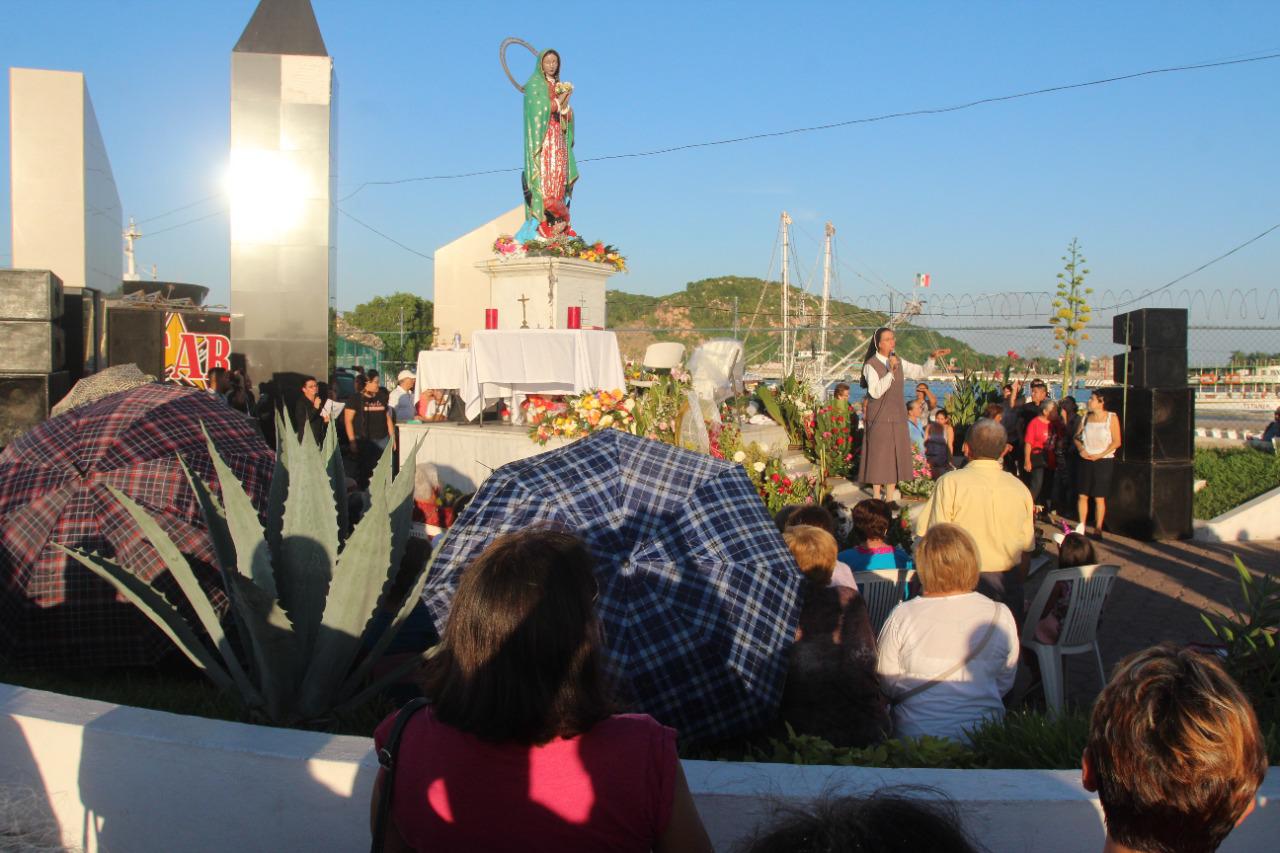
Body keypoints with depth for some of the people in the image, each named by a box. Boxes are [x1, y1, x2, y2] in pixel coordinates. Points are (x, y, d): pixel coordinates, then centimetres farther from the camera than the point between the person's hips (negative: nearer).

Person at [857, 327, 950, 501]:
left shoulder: (899, 363, 10)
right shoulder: (871, 365, -10)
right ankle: (876, 499, 8)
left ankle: (890, 498, 17)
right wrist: (891, 371, -24)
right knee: (878, 457, -2)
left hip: (897, 417, 6)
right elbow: (875, 392, -21)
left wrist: (932, 358, -2)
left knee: (895, 457, 8)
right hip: (879, 419, -6)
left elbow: (921, 372, 13)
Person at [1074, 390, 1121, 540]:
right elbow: (1076, 437, 14)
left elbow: (1117, 442, -8)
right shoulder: (1086, 417, 9)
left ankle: (1098, 529, 6)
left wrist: (1100, 455, -15)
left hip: (1104, 461, -4)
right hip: (1086, 460, 4)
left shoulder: (1111, 418, -5)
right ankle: (1081, 526, 10)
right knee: (1082, 494, 2)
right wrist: (1081, 450, -5)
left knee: (1099, 497, -1)